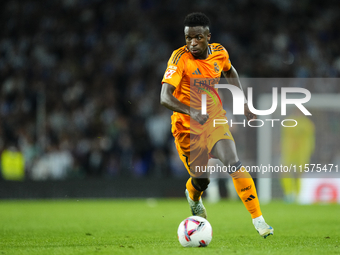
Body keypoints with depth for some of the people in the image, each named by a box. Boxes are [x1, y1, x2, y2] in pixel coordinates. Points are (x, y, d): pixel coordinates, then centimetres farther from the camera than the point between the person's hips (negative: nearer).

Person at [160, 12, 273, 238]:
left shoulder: (219, 53, -6)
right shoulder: (180, 58, -21)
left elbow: (230, 72, 20)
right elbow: (165, 97, -29)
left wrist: (242, 102, 11)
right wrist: (192, 112, -45)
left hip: (215, 120, 3)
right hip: (187, 127, -3)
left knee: (234, 165, -17)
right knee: (201, 180, 2)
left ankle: (258, 220, -14)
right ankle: (193, 197, 42)